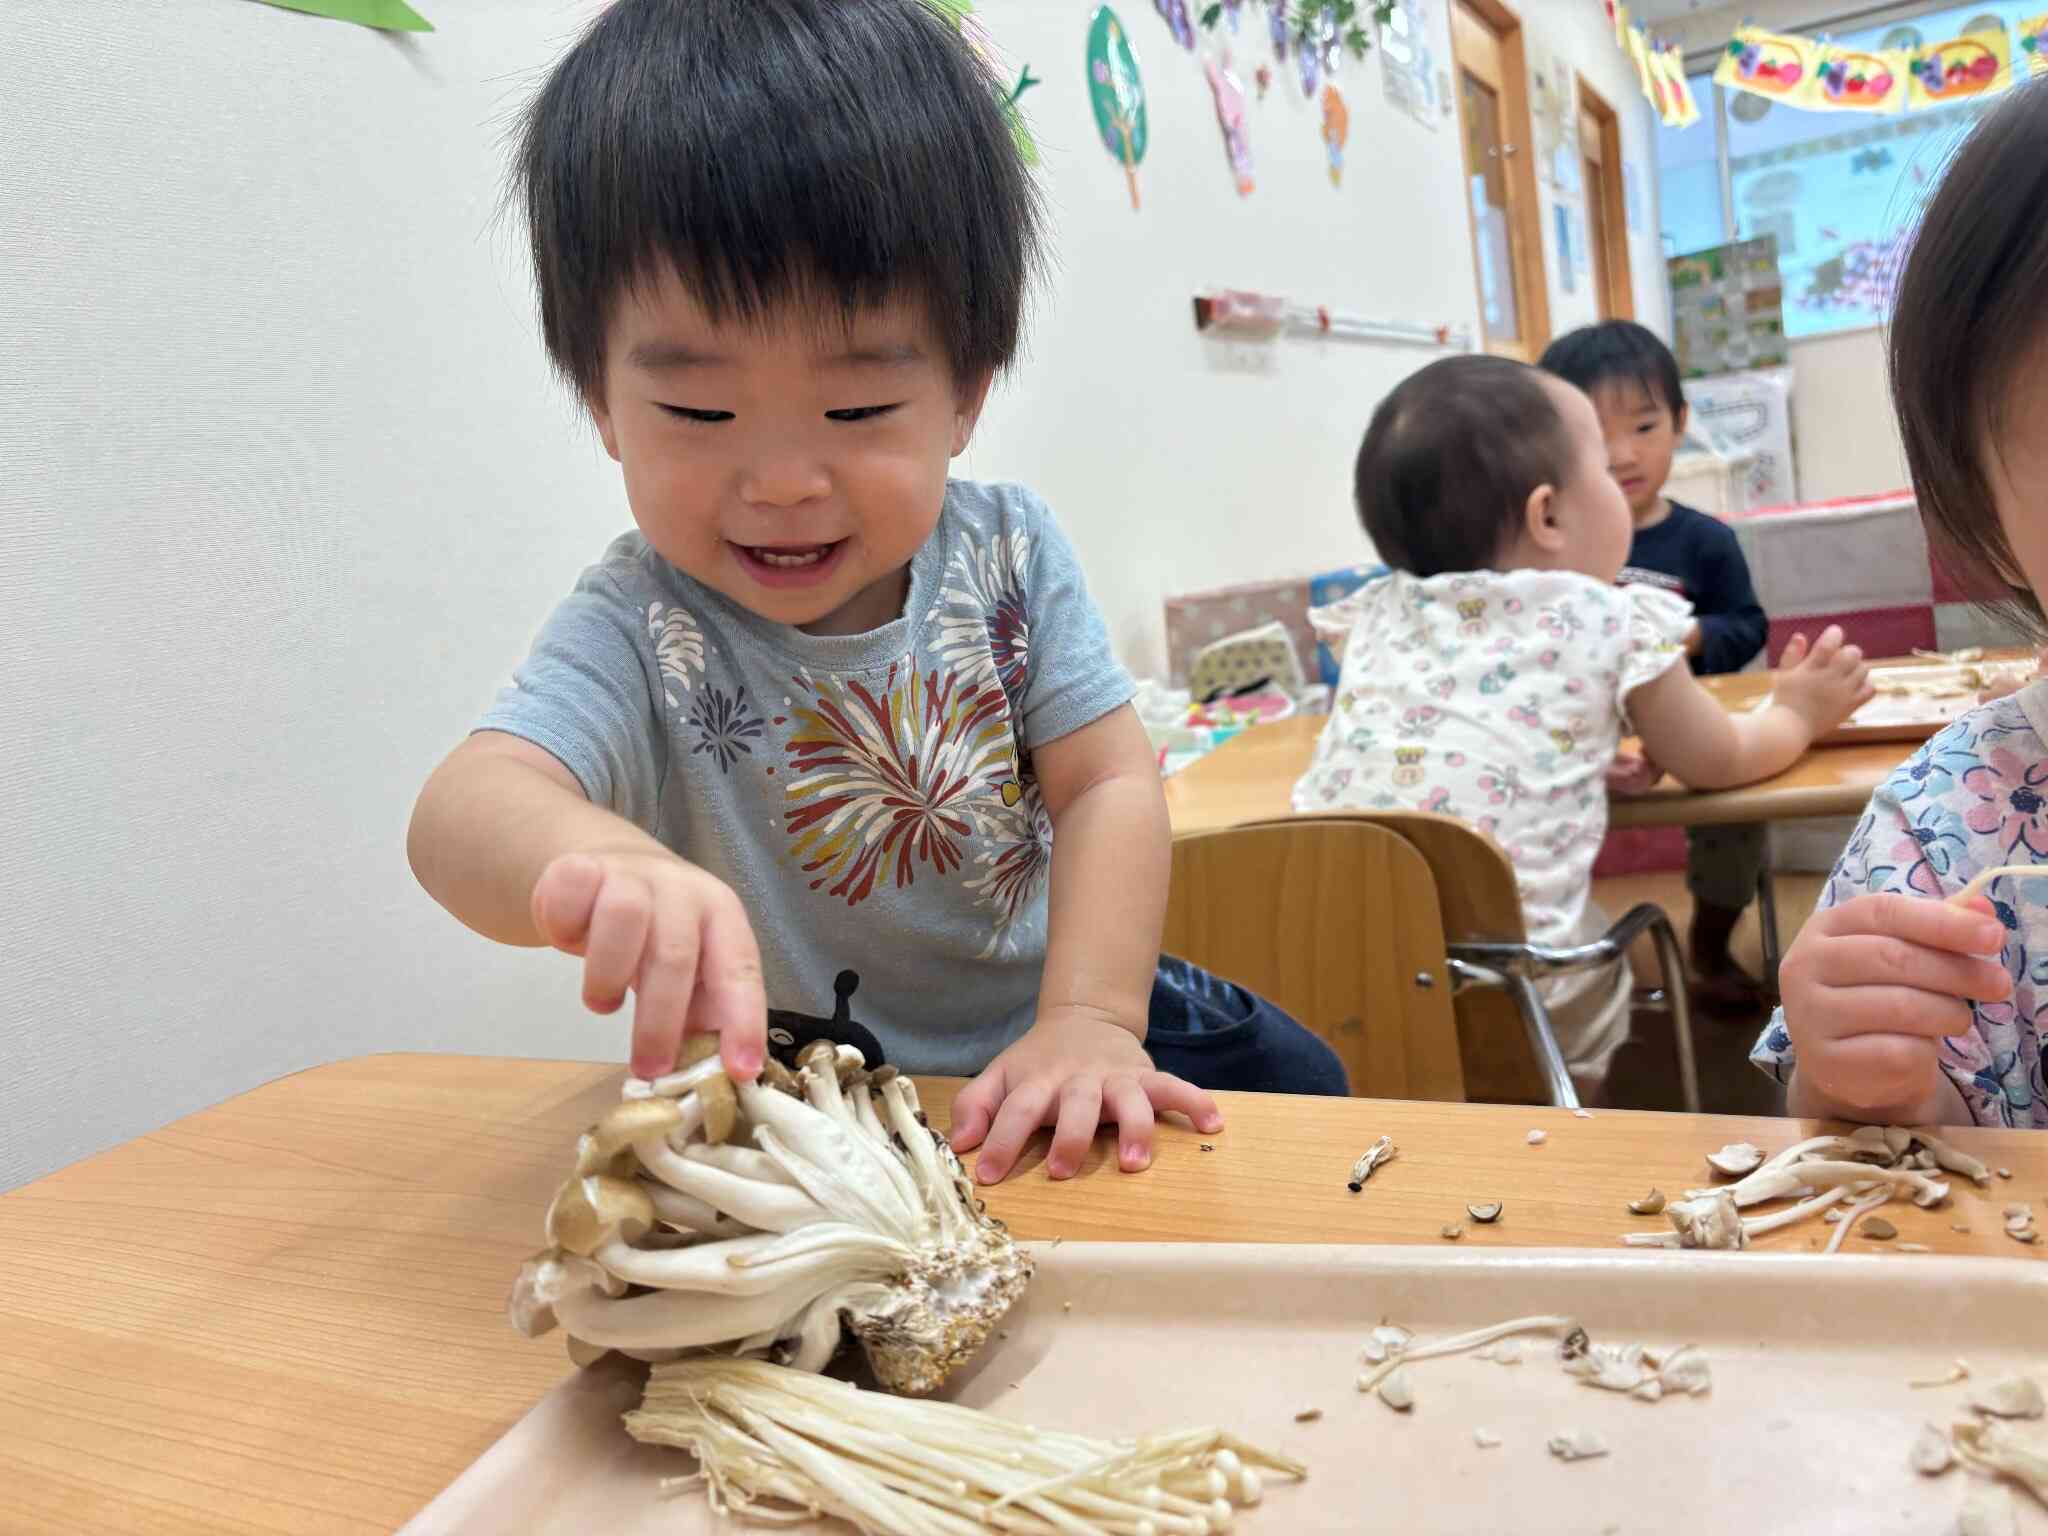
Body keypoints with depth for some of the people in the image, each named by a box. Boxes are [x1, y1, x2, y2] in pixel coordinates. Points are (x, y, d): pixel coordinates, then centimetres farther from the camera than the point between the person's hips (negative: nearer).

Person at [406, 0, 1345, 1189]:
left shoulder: (1006, 550, -9)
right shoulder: (646, 633, -20)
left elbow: (1109, 783, -12)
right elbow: (468, 807, -36)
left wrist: (1091, 1019, -28)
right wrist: (599, 863, -62)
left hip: (1040, 1048, 4)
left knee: (1292, 1078, -3)